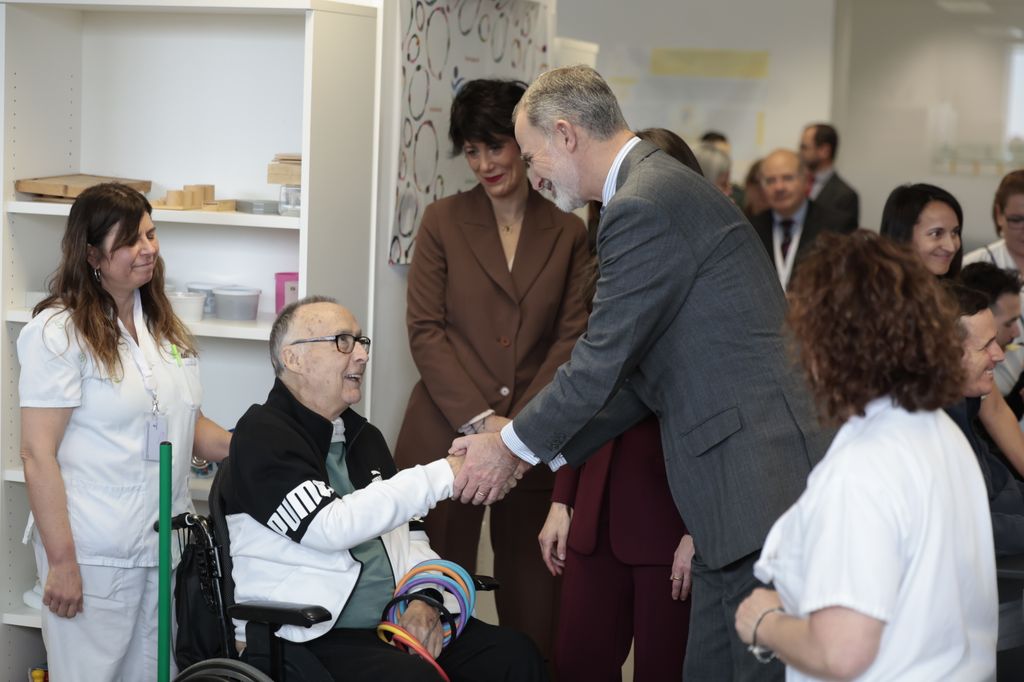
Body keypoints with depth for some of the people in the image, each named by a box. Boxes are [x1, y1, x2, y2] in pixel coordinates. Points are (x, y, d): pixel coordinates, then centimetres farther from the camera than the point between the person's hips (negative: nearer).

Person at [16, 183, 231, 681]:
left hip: (165, 545, 6)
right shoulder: (58, 331, -10)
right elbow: (38, 454, -13)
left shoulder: (162, 323, 12)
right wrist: (62, 562, -16)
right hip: (94, 554, -6)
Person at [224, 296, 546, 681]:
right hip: (308, 638, -7)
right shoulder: (261, 435, -7)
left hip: (398, 623, 7)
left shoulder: (365, 437, 18)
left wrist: (424, 600, -3)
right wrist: (443, 476, -22)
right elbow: (331, 526, -21)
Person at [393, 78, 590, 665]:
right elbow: (426, 330, -1)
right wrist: (480, 420, -11)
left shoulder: (568, 234, 8)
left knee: (533, 605, 2)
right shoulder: (443, 221, 6)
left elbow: (574, 336, 1)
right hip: (446, 436, -1)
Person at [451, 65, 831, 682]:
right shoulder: (666, 186, 19)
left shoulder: (643, 208, -14)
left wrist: (514, 446, 3)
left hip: (763, 486, -11)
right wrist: (542, 453, 20)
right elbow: (636, 373, 21)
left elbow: (603, 361, -12)